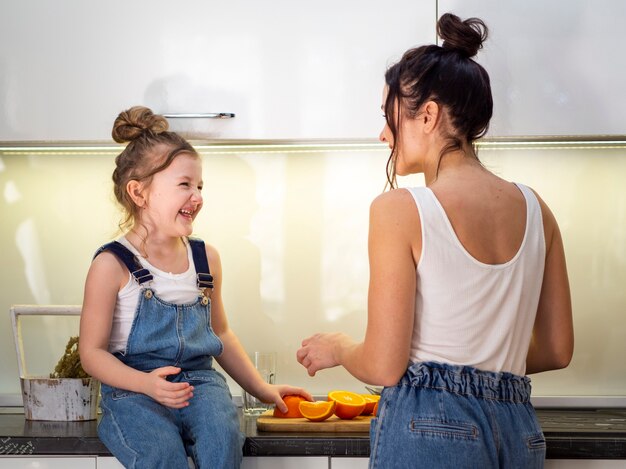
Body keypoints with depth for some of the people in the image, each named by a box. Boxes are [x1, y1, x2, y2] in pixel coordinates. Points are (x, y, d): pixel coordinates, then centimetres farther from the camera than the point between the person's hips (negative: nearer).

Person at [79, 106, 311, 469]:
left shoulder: (206, 258, 9)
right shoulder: (112, 265, -6)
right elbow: (92, 351, -5)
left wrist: (262, 389, 21)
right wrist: (146, 383, -22)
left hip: (199, 381, 4)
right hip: (133, 390, -4)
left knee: (223, 436, -28)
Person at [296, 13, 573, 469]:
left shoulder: (399, 209, -11)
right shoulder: (535, 209, 5)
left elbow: (383, 366, -12)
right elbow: (557, 350, 10)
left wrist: (337, 348, 9)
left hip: (428, 431, -5)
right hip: (519, 433, 6)